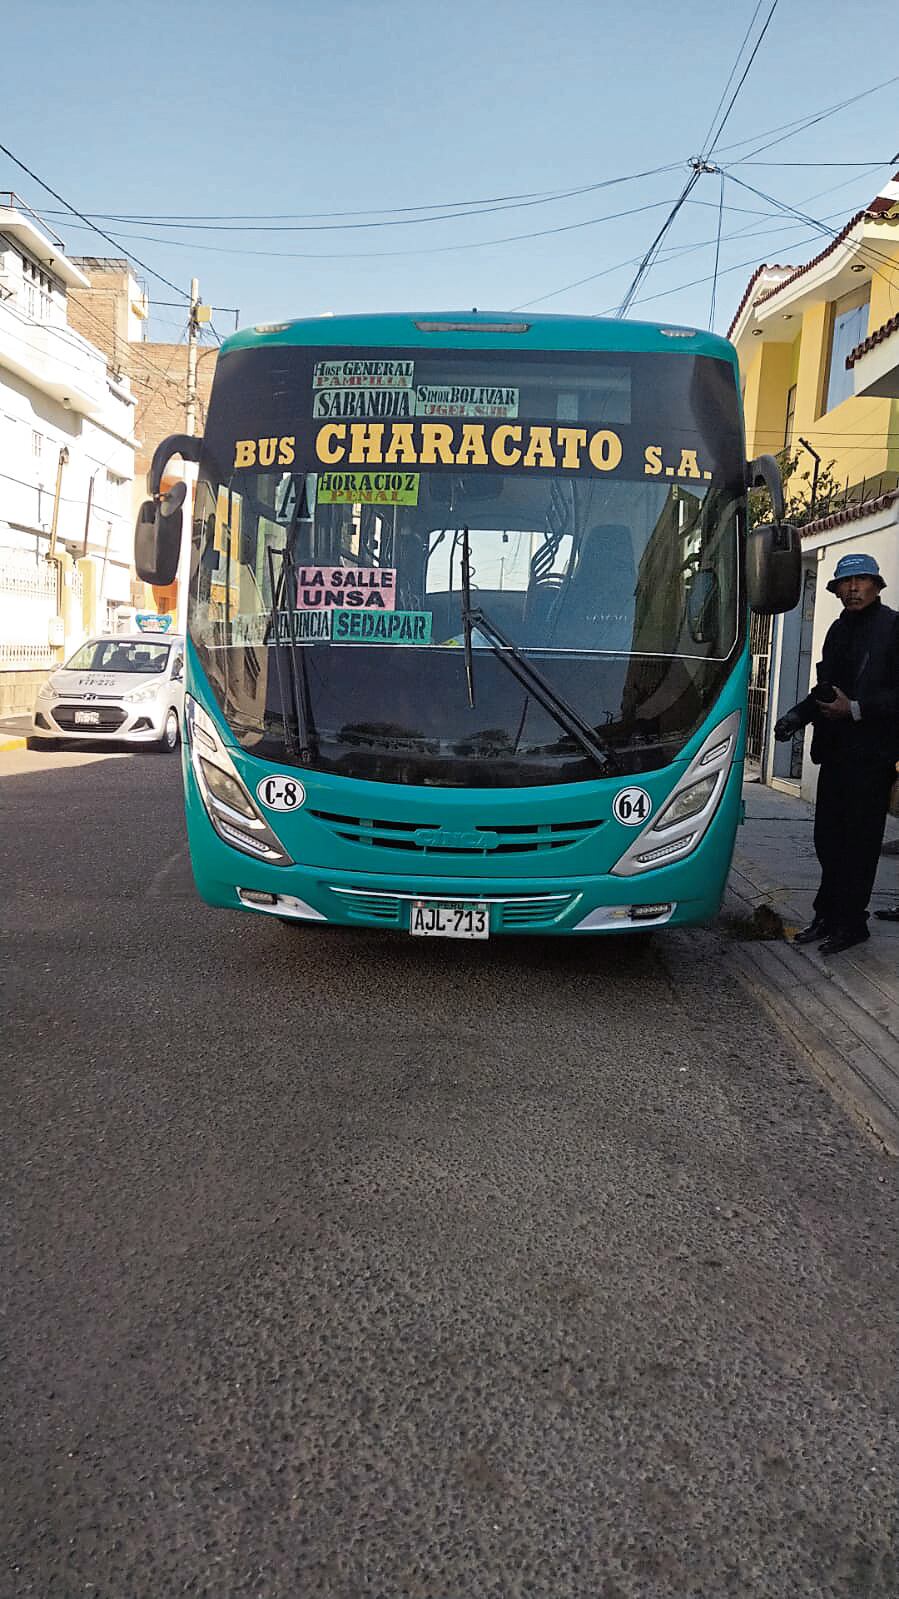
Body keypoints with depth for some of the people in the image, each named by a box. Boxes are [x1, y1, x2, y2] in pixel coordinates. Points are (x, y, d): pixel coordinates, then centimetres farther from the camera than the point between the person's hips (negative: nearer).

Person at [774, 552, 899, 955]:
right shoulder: (839, 630, 15)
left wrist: (856, 709, -19)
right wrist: (797, 716, 7)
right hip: (835, 752, 7)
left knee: (859, 842, 2)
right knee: (828, 839, 12)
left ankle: (850, 922, 12)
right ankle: (828, 916, 23)